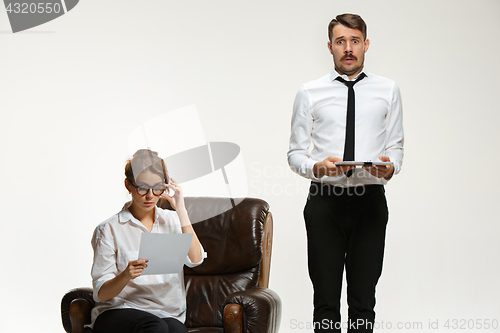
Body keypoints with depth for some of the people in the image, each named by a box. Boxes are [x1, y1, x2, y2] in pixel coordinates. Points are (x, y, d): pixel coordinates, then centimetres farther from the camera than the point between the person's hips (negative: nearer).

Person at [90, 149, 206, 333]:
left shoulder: (172, 220, 15)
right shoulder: (109, 229, 3)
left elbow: (195, 259, -4)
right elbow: (101, 293, -2)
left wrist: (181, 211, -7)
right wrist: (125, 276, -23)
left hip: (168, 315, 2)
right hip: (118, 311, -2)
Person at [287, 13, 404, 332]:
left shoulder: (388, 90, 8)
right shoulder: (309, 93, 5)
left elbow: (396, 145, 10)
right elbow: (295, 152, 6)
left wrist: (390, 167, -13)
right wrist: (317, 166, -16)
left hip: (370, 200, 1)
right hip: (325, 200, 0)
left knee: (364, 300, 5)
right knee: (326, 300, 4)